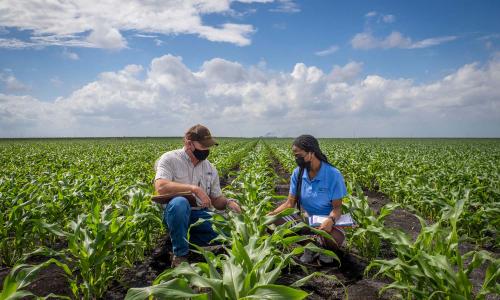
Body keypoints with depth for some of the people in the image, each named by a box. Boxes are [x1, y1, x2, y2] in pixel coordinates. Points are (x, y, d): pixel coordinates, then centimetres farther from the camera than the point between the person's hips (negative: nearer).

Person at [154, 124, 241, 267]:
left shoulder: (210, 168, 9)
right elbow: (160, 187, -24)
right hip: (174, 212, -4)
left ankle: (191, 239, 7)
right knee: (179, 202, -39)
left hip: (199, 214, 4)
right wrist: (194, 188, -28)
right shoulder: (170, 159, -7)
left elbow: (217, 199, 13)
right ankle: (179, 255, -19)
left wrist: (228, 202, -10)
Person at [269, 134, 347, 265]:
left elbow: (337, 208, -15)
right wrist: (271, 214, -20)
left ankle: (325, 247, 4)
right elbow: (290, 203, -3)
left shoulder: (333, 175, -18)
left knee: (336, 239, -38)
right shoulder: (297, 173, -6)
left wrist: (331, 220, -38)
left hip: (327, 221, -3)